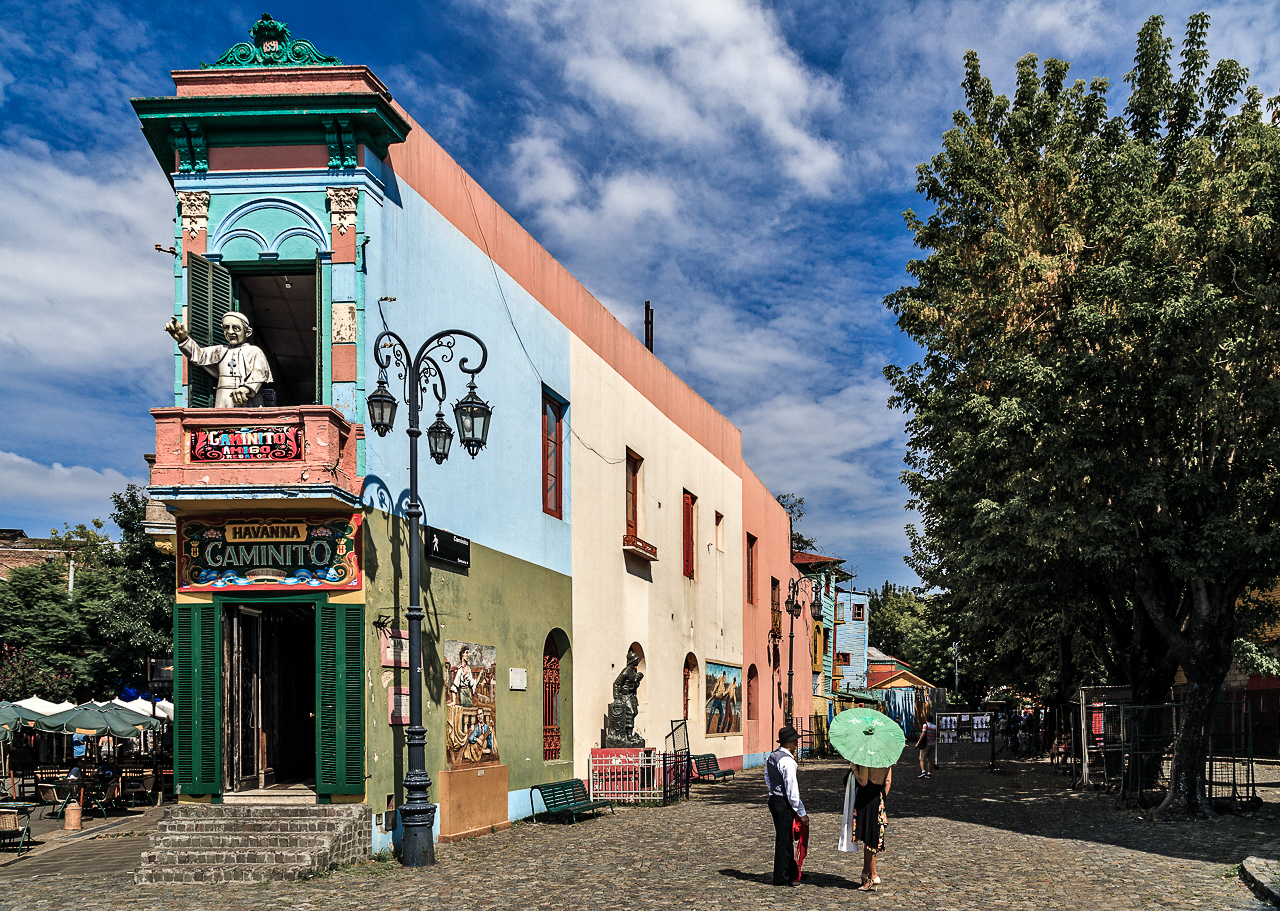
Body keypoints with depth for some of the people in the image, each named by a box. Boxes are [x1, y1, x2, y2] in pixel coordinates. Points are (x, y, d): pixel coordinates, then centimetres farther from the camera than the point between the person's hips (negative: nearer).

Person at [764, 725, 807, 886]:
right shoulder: (787, 761, -21)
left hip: (773, 799, 9)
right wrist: (802, 813, -15)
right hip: (784, 803, -9)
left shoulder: (771, 757, 9)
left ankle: (792, 873, 31)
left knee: (785, 838, 19)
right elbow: (792, 790, -21)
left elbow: (767, 780, 20)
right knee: (783, 840, -1)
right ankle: (782, 878, 6)